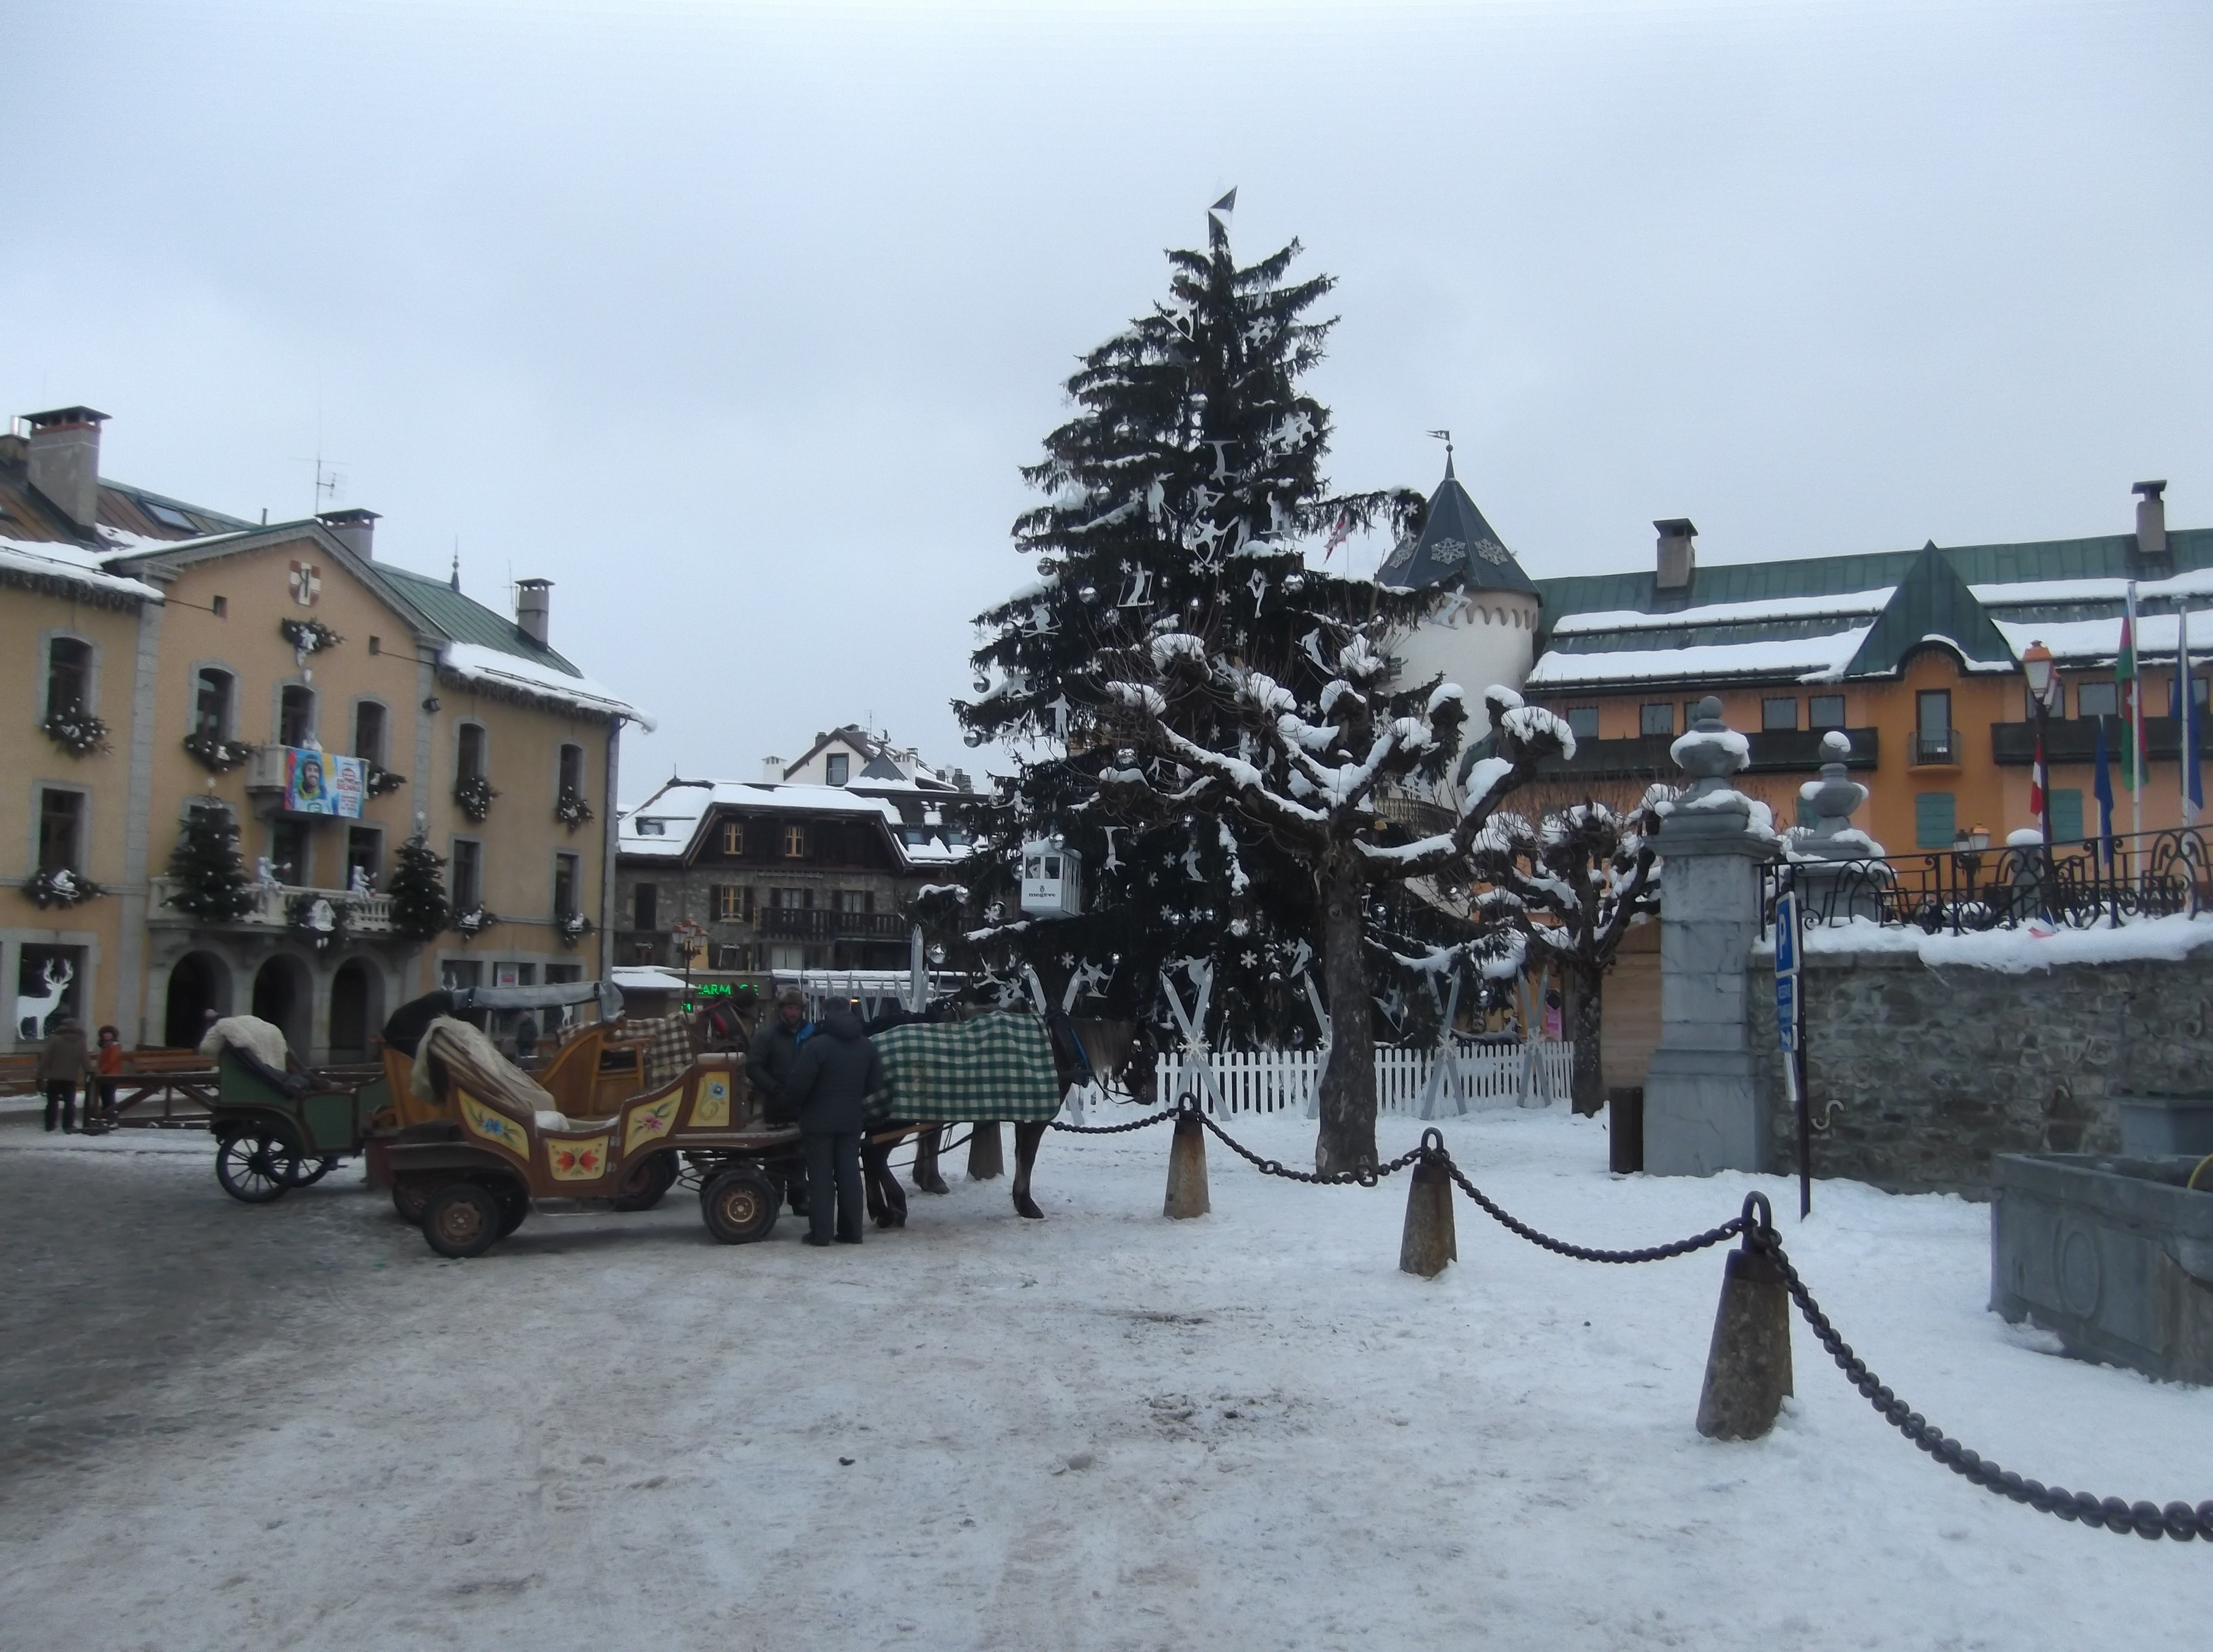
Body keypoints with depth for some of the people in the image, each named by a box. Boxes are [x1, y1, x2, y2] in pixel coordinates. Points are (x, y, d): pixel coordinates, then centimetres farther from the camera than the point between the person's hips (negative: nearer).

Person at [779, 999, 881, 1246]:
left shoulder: (816, 1046, -14)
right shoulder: (867, 1046, 6)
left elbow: (800, 1084, -16)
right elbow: (876, 1083, 10)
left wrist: (787, 1102, 3)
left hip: (819, 1119, -5)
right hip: (851, 1120, 5)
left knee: (820, 1176, -1)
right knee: (849, 1174, 8)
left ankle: (820, 1233, 0)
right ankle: (852, 1231, 9)